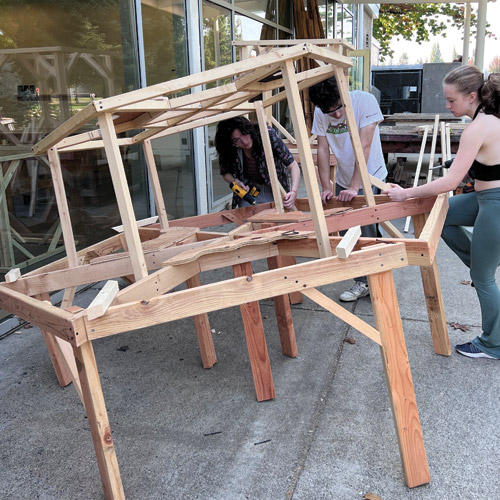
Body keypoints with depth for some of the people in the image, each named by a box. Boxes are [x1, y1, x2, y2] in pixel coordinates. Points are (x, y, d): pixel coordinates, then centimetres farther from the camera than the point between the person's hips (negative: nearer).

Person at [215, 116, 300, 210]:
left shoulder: (267, 134, -30)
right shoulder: (230, 149, -21)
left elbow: (293, 166, -28)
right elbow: (226, 172, -2)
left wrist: (294, 192, -43)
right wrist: (236, 182, -24)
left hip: (274, 190, -2)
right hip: (248, 188, 2)